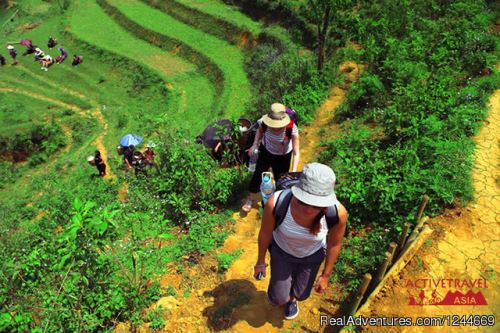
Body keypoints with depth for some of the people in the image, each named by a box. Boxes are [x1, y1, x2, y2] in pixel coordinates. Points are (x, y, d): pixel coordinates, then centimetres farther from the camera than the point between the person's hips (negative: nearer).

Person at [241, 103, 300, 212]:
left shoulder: (292, 129, -38)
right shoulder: (264, 122, -31)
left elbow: (296, 153, -33)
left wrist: (293, 173, -40)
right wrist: (255, 145, -14)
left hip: (283, 156, -2)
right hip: (266, 151, 2)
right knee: (258, 174, 14)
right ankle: (252, 199, 39)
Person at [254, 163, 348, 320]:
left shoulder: (338, 213, -38)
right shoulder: (276, 203, -41)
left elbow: (334, 244, -15)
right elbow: (265, 233, -18)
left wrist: (326, 275, 0)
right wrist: (260, 261, -1)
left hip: (313, 254, 1)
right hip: (281, 249, -1)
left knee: (300, 294, 22)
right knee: (278, 298, 12)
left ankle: (292, 299, 63)